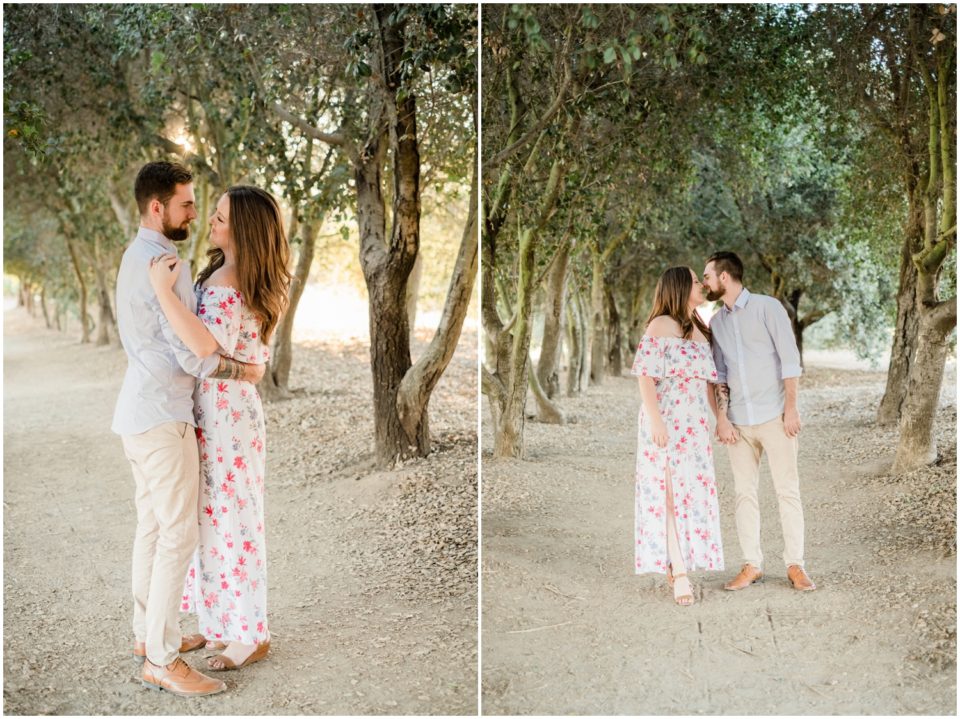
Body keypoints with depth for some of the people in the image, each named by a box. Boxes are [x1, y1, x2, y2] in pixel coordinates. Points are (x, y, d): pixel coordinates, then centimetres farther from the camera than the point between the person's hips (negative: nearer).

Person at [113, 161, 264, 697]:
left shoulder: (136, 257, 14)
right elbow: (192, 356, -20)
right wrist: (247, 371, -5)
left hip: (141, 411, 10)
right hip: (162, 417, -10)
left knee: (152, 526, 16)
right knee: (179, 535, -5)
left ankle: (150, 633, 26)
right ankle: (162, 660, 1)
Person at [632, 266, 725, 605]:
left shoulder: (701, 330, 16)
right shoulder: (661, 325, -7)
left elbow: (706, 380, 18)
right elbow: (645, 375, -12)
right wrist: (654, 419, -19)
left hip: (694, 424, 7)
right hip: (666, 421, -7)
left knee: (692, 491, 7)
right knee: (673, 491, -6)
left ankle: (677, 563, 16)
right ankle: (679, 572, -4)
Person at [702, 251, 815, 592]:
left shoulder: (767, 307, -3)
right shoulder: (716, 321, 11)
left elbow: (790, 359, -6)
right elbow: (718, 373, 12)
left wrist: (791, 408, -12)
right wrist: (721, 417, 3)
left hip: (773, 416, -5)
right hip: (738, 420, 5)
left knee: (787, 491, 0)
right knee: (744, 493, 6)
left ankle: (795, 565, 7)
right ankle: (751, 565, 12)